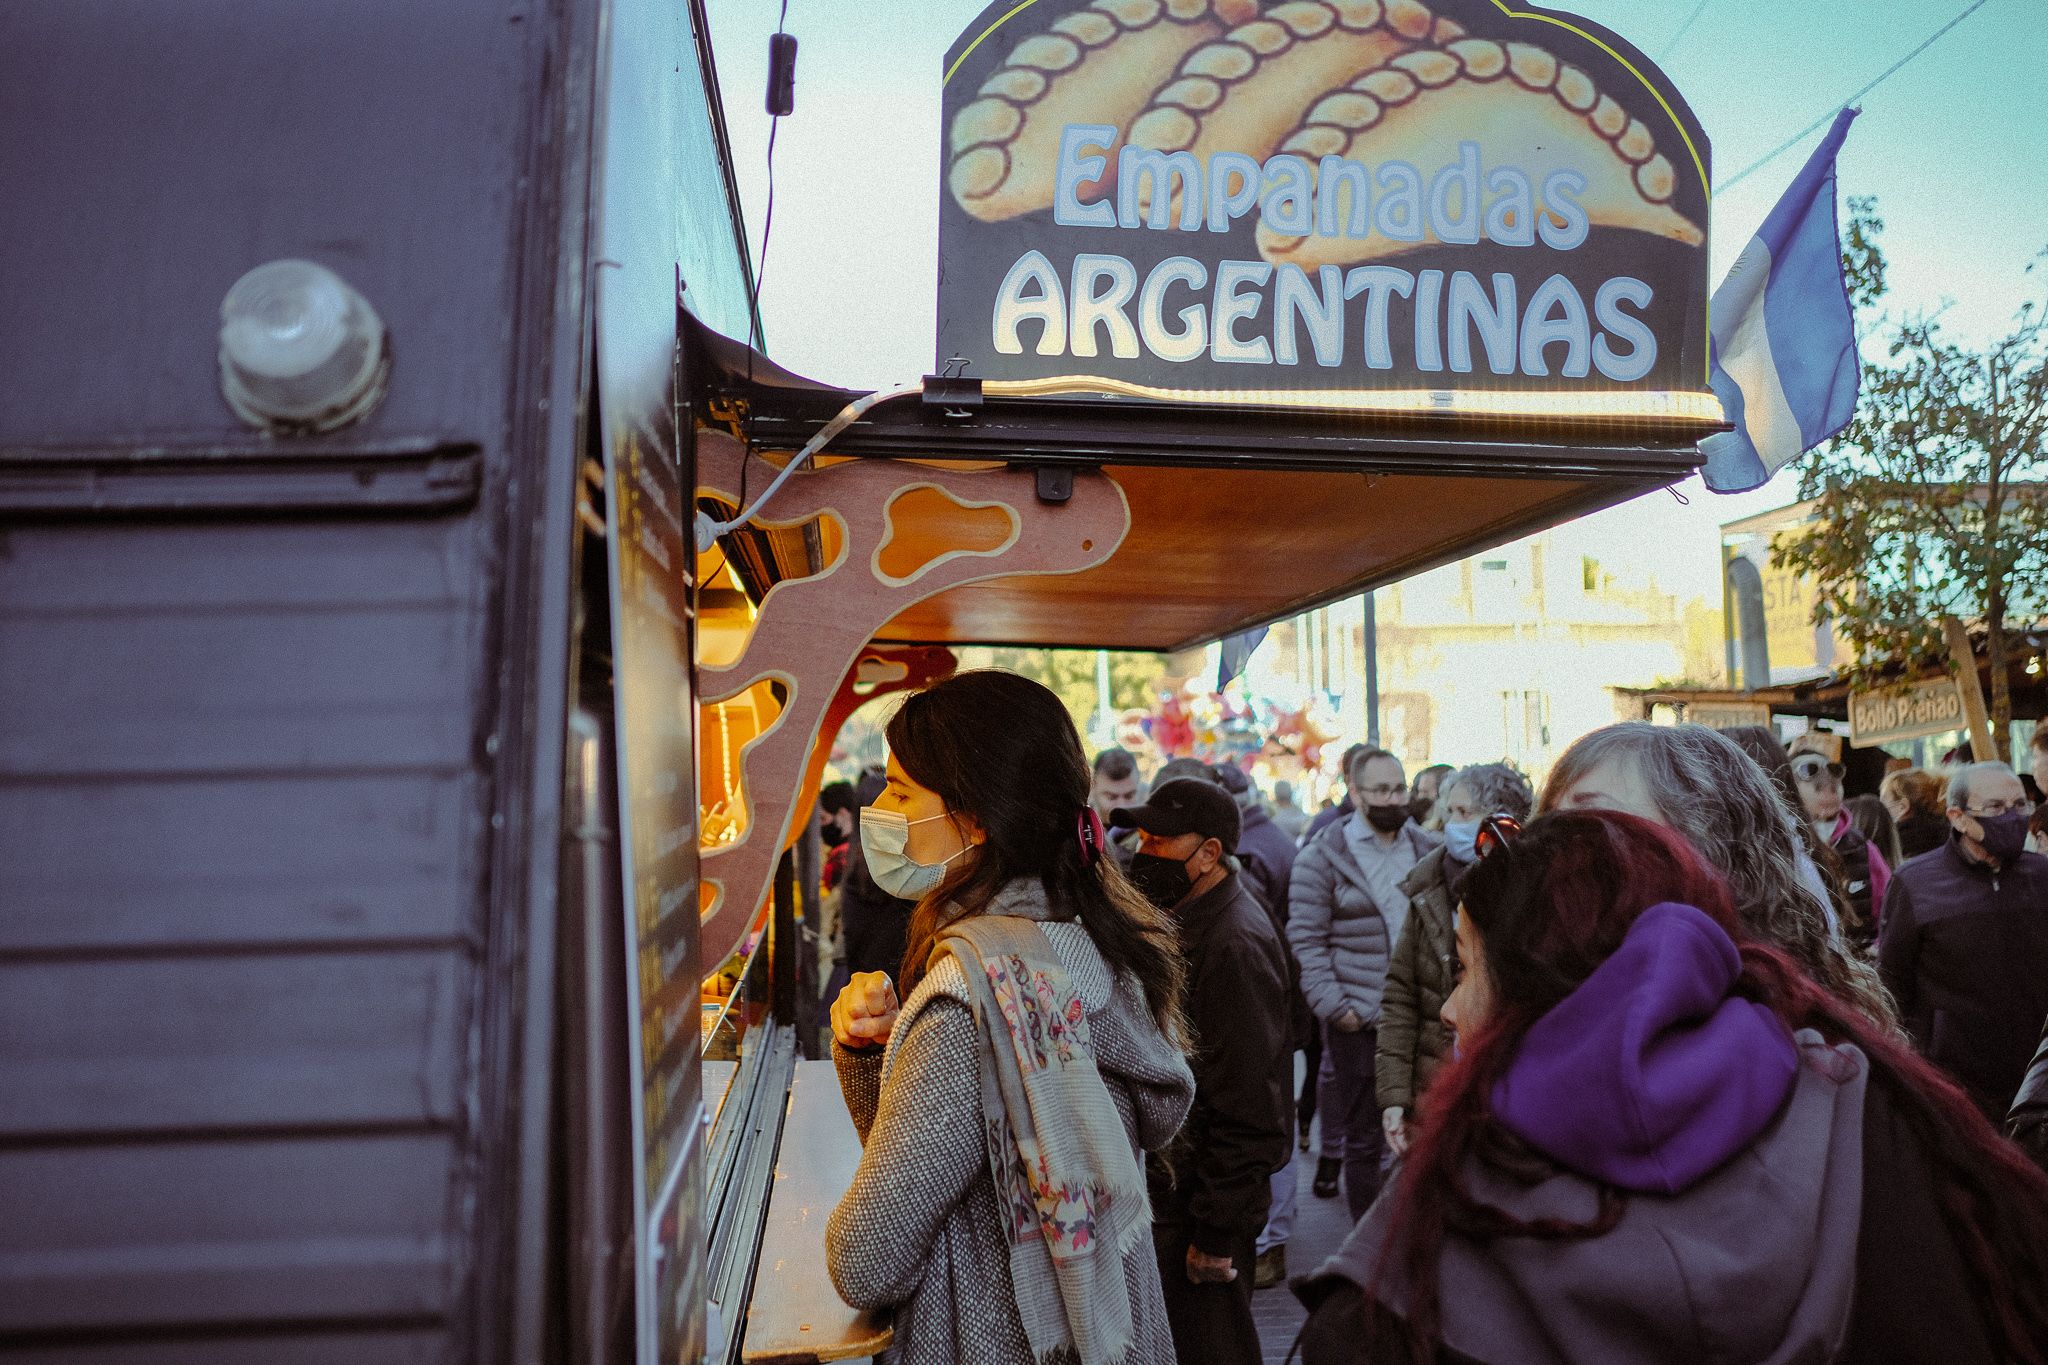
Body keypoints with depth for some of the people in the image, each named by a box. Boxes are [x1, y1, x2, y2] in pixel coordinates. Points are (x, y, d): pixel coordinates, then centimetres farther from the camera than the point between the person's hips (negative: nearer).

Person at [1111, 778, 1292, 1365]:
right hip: (1171, 1183, 9)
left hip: (1206, 1199, -9)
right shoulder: (1185, 920, 7)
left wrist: (1216, 1232, -21)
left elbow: (1247, 1111, -25)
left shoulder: (1235, 945, -24)